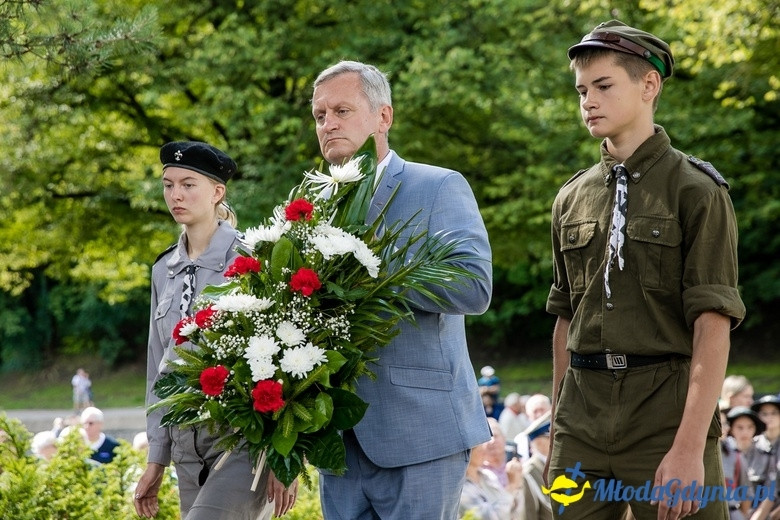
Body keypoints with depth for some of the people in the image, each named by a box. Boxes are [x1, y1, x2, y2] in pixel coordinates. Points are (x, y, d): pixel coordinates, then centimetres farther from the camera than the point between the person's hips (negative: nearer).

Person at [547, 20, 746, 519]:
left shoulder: (696, 190, -4)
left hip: (667, 415, -5)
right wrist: (558, 431, 16)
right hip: (583, 419, 5)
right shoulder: (572, 199, 13)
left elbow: (713, 326, -11)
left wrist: (690, 447, -20)